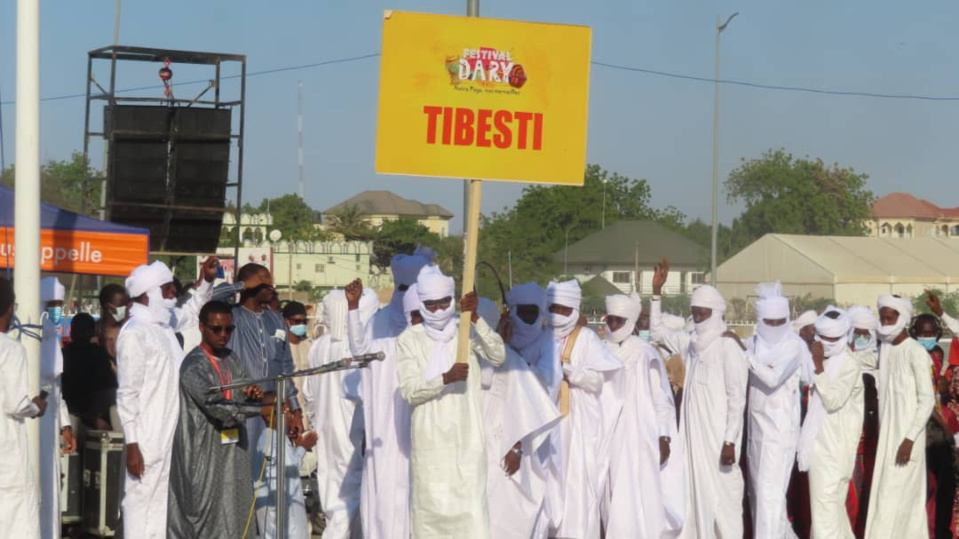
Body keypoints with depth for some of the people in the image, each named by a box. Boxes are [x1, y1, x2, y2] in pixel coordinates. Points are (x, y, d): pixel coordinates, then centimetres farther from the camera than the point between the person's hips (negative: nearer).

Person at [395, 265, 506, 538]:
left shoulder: (467, 333, 5)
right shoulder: (409, 339, 3)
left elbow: (498, 356, -12)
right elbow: (409, 390, -5)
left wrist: (475, 319, -23)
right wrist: (446, 378, -21)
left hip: (466, 438, 0)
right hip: (429, 441, 0)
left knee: (471, 509, -7)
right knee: (430, 506, 0)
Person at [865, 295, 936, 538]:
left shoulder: (916, 352, -13)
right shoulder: (884, 348, 9)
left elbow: (927, 400, -14)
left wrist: (910, 439, -18)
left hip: (907, 434, -7)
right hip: (887, 432, 7)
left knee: (894, 496, -7)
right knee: (886, 493, 8)